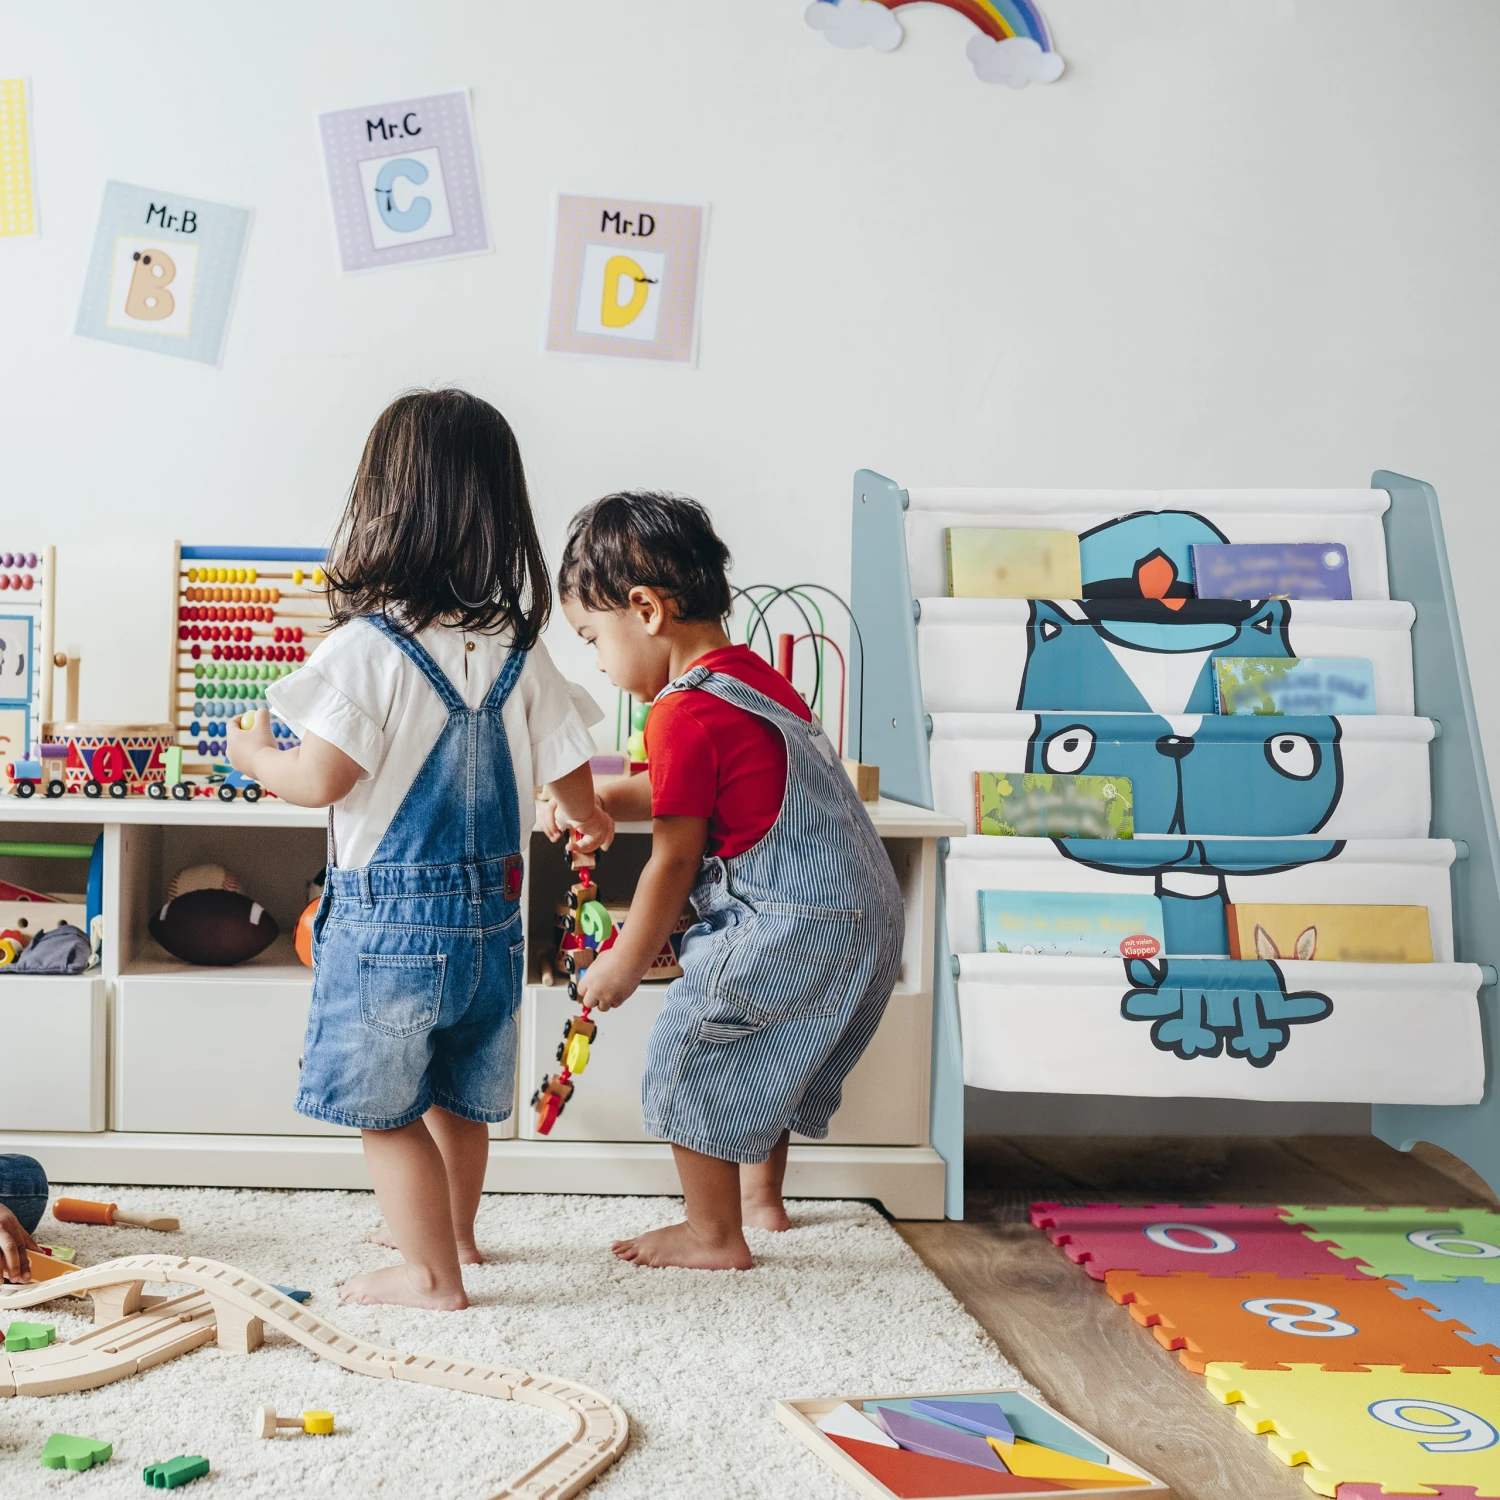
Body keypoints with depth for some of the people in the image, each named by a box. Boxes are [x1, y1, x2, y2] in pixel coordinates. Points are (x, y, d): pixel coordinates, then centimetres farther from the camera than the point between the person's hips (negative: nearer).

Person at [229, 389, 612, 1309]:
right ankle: (452, 1231, 42)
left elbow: (321, 781, -17)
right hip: (490, 910, 6)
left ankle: (433, 1274, 18)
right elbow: (568, 774, 5)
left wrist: (253, 754, 5)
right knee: (459, 1098, 23)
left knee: (386, 1111, 9)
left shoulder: (366, 648, -17)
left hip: (389, 914, -6)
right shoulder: (521, 654, -2)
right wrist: (591, 822, 28)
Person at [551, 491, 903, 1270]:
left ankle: (714, 1236, 17)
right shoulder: (753, 675, 11)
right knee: (757, 1058, 27)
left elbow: (673, 861, -12)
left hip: (787, 927, -10)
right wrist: (596, 797, 18)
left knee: (691, 1059, 5)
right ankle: (761, 1197, 43)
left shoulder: (685, 716, -18)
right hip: (862, 916, 10)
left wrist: (623, 965, 1)